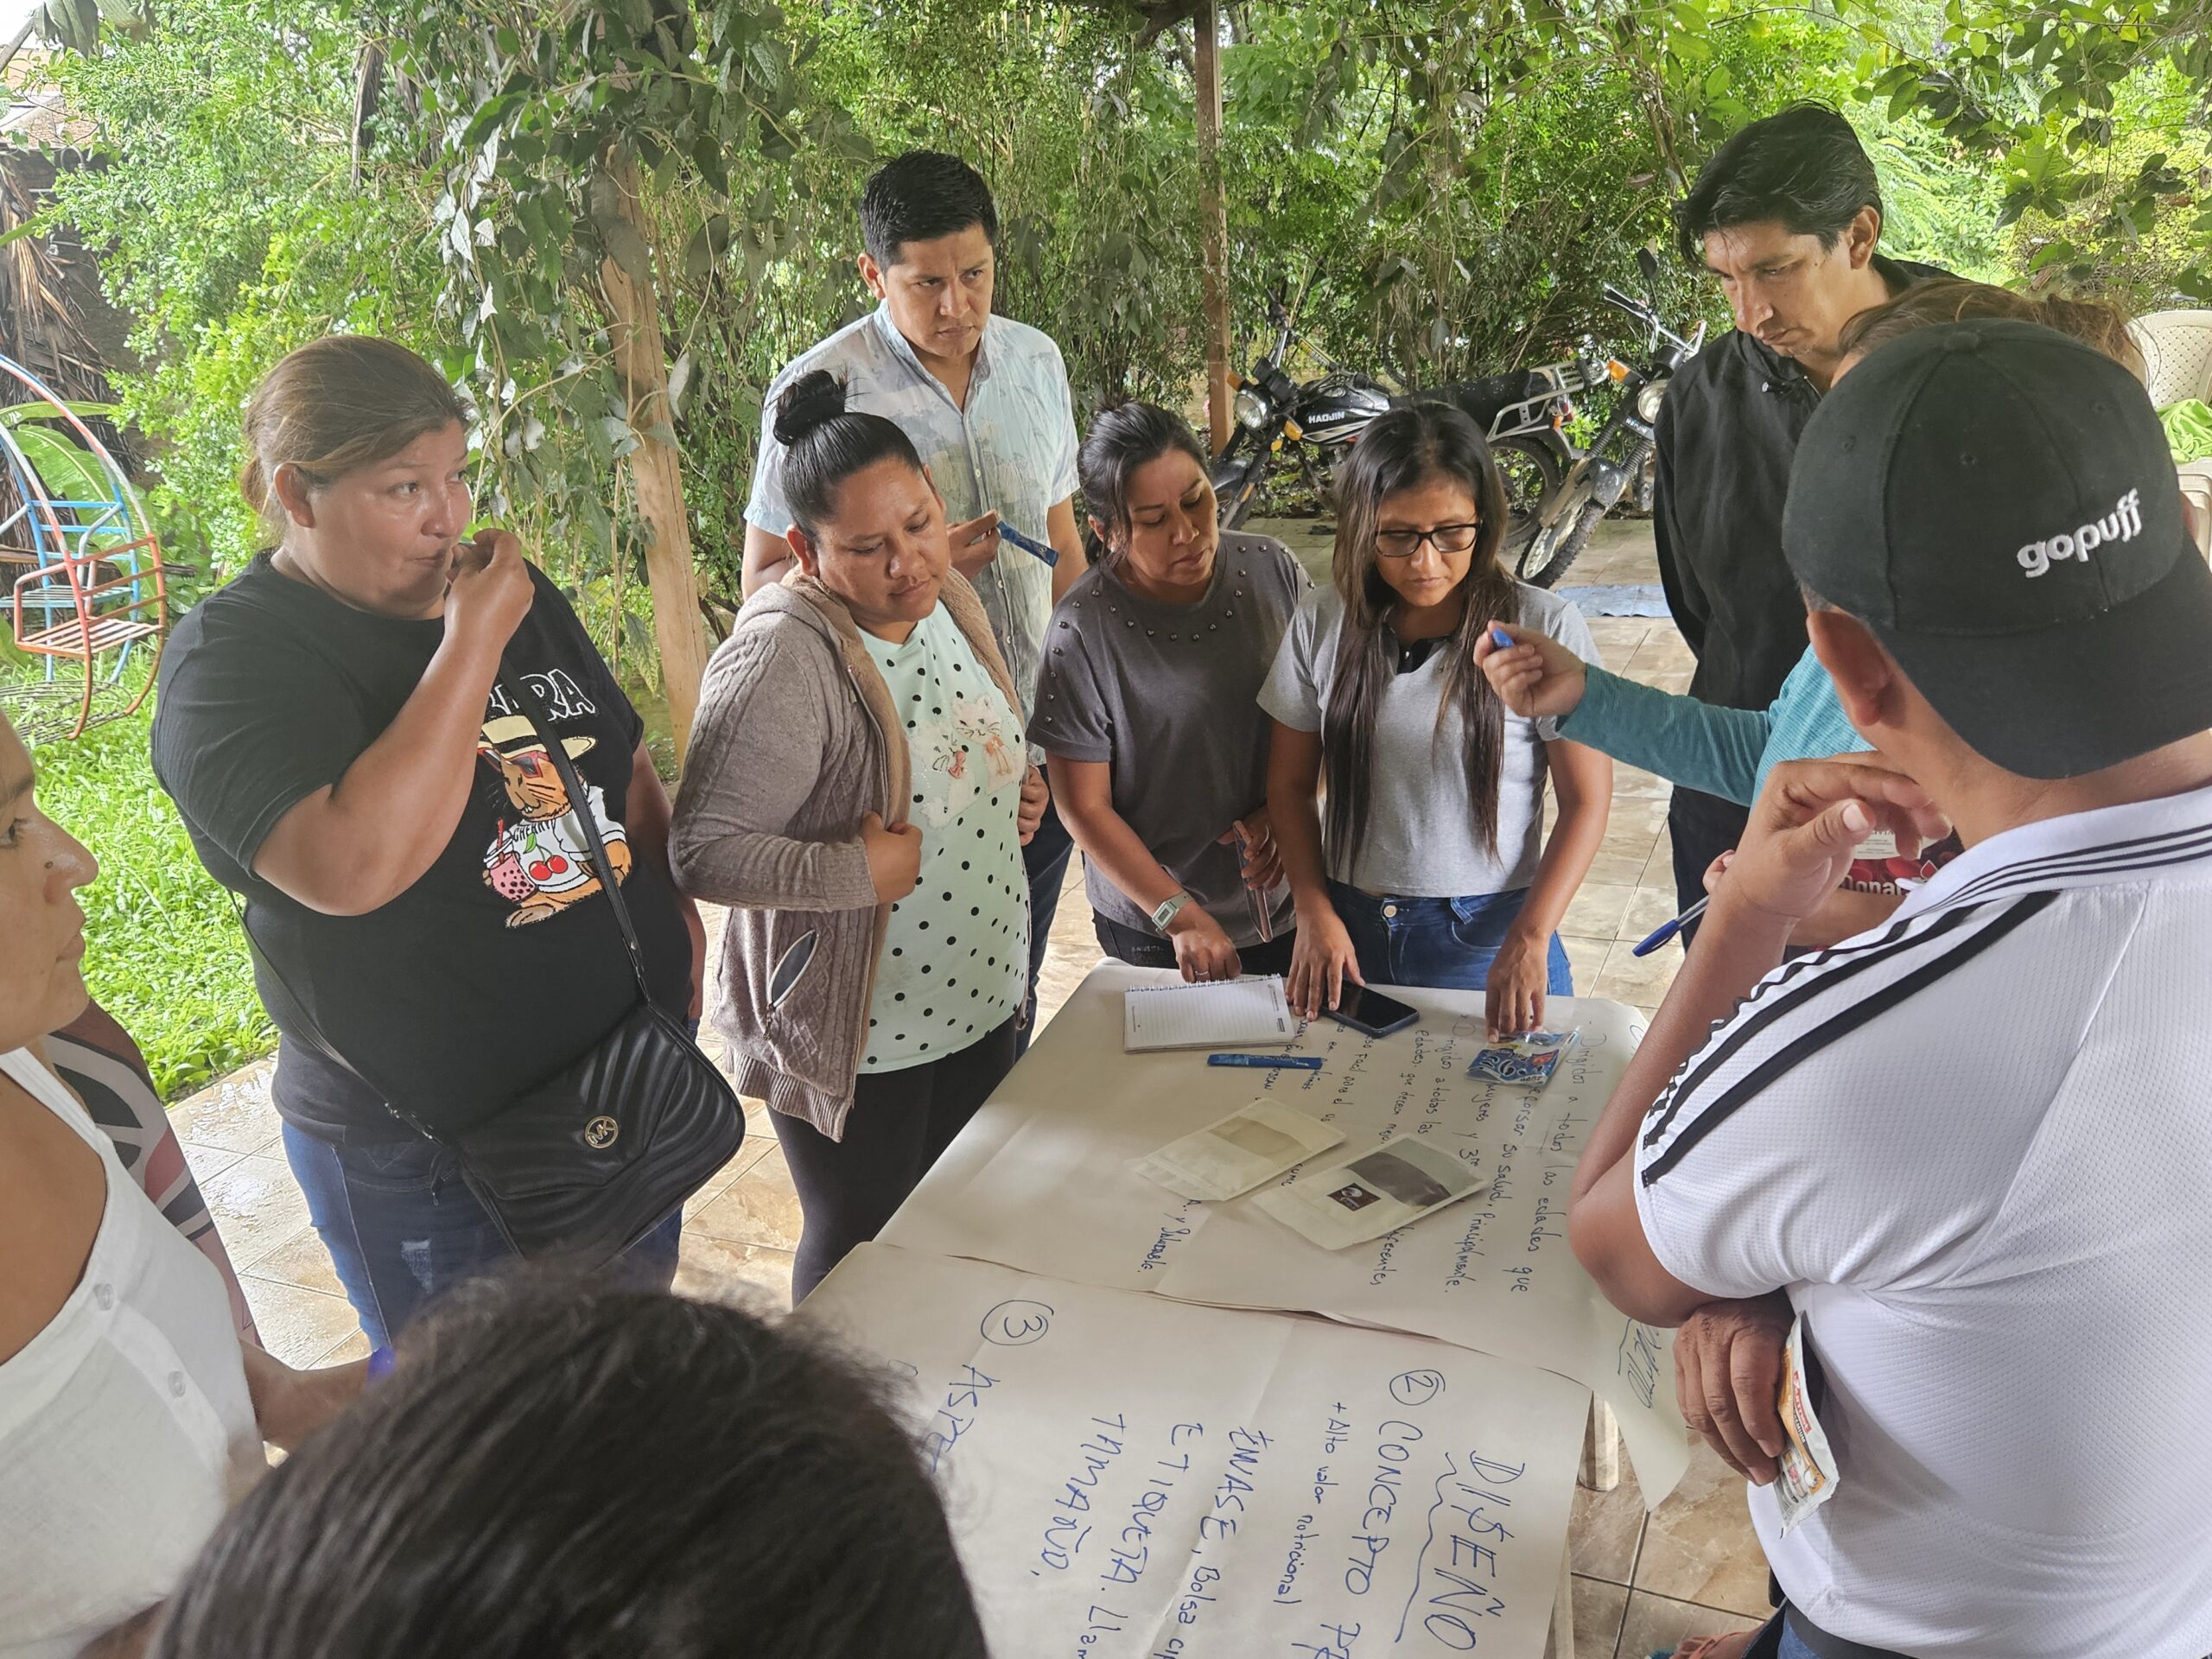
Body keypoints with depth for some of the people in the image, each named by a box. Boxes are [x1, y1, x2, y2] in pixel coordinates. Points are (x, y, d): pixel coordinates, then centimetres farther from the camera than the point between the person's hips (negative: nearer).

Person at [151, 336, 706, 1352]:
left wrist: (675, 918, 6)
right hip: (428, 1146, -6)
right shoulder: (234, 659, -17)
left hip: (631, 1078, 6)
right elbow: (352, 866, -34)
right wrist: (473, 641, -29)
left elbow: (626, 766, 15)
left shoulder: (511, 589, 3)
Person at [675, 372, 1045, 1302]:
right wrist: (856, 873, -31)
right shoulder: (782, 659, -27)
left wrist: (1017, 790, -2)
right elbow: (702, 855, -27)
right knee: (865, 1252, 15)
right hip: (856, 1039, -8)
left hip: (978, 998, 8)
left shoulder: (946, 597, -1)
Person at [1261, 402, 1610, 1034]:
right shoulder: (1322, 624, -2)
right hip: (1351, 933, 3)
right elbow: (1290, 786, 4)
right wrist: (1315, 914, -7)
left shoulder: (1545, 629, -11)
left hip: (1489, 938, -2)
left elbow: (1586, 801, -7)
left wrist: (1530, 939, -16)